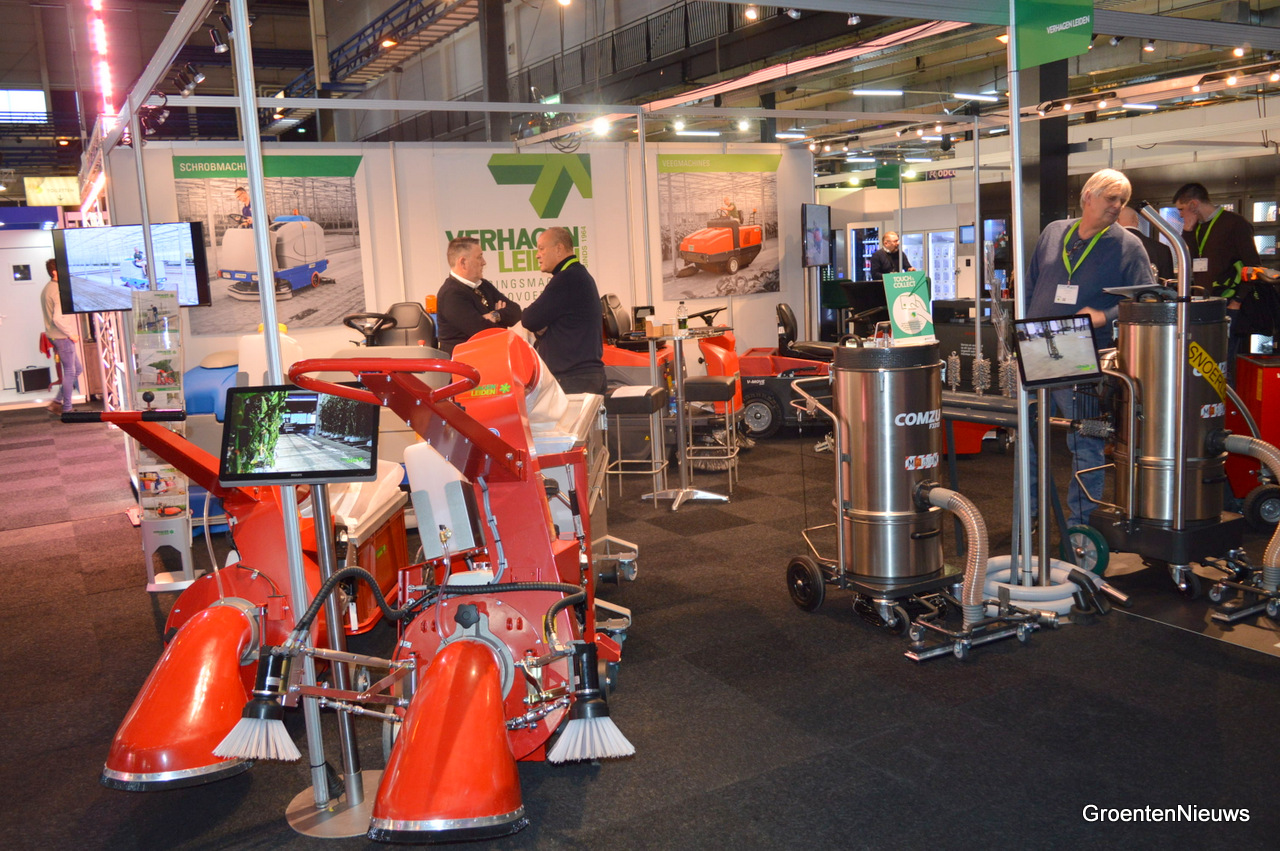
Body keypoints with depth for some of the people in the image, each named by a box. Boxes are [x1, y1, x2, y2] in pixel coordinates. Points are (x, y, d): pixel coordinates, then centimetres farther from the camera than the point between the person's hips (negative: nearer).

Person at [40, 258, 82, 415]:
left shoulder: (47, 289, 12)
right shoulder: (59, 291, -20)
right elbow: (58, 318, -27)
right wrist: (71, 334, -15)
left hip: (53, 336, 10)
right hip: (62, 337, -10)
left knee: (77, 370, 16)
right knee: (70, 372, 0)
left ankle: (57, 402, 16)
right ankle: (66, 409, 7)